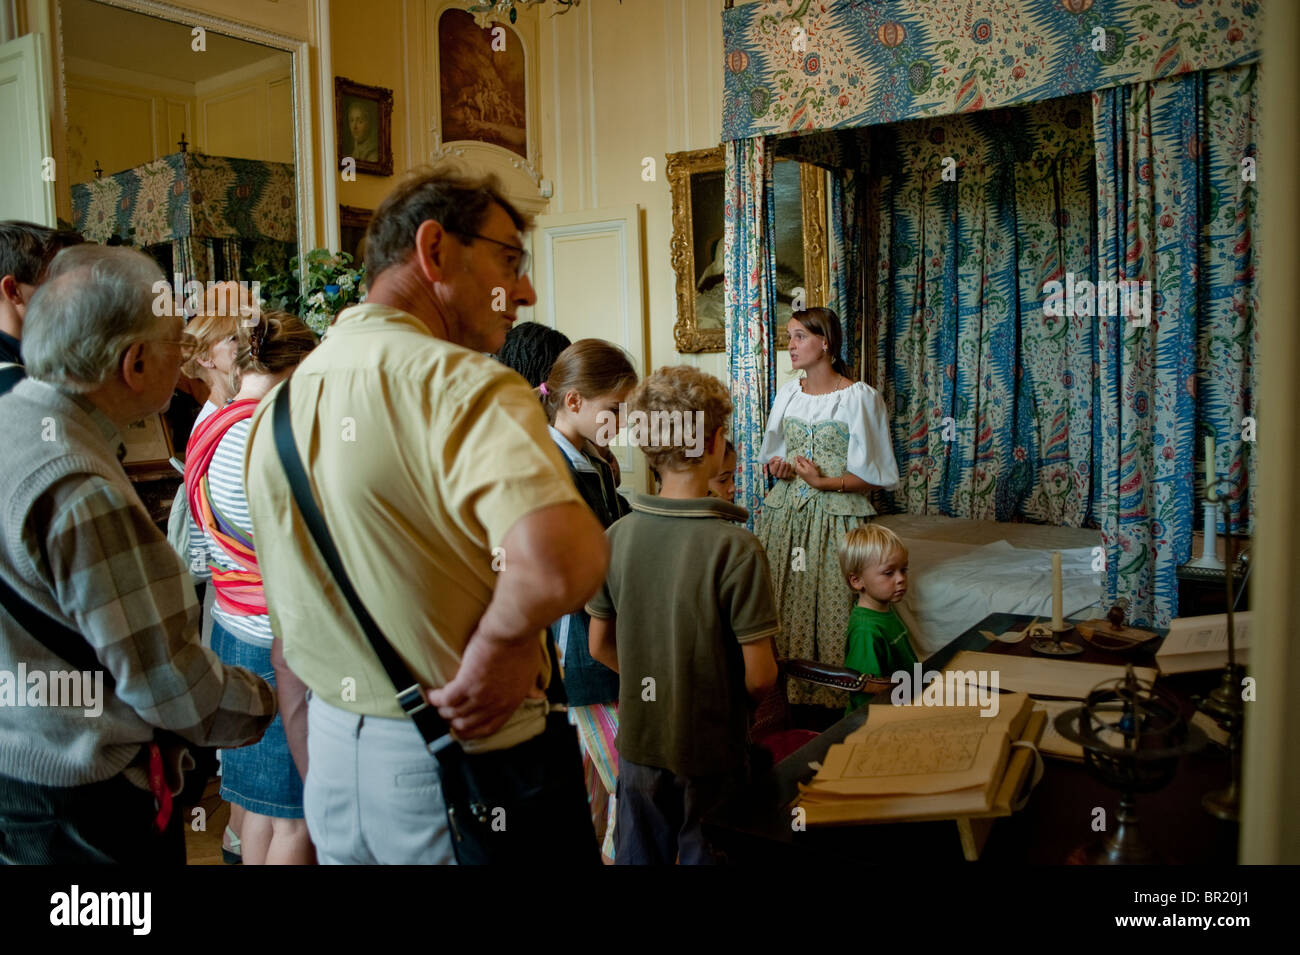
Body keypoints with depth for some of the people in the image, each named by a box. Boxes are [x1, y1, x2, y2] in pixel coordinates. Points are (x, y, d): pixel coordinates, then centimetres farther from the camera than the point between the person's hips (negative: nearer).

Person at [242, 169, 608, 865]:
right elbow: (563, 560, -41)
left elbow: (287, 633, 12)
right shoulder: (466, 386, -22)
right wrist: (499, 646, -20)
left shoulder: (278, 404, 4)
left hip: (332, 752, 7)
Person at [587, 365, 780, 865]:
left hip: (638, 743, 4)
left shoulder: (617, 536, -10)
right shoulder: (736, 548, -23)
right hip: (713, 749, -3)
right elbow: (759, 675, -18)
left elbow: (600, 646, 0)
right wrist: (736, 694, 3)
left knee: (639, 855, 21)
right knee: (706, 854, 17)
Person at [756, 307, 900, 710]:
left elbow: (875, 475, -6)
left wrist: (824, 482, -18)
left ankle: (831, 700, 7)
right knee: (783, 606, 4)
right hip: (785, 514, 5)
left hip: (834, 518, -5)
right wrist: (776, 466, -2)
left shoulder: (859, 397, -6)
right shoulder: (788, 393, 11)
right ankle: (783, 690, 15)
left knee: (831, 609, -6)